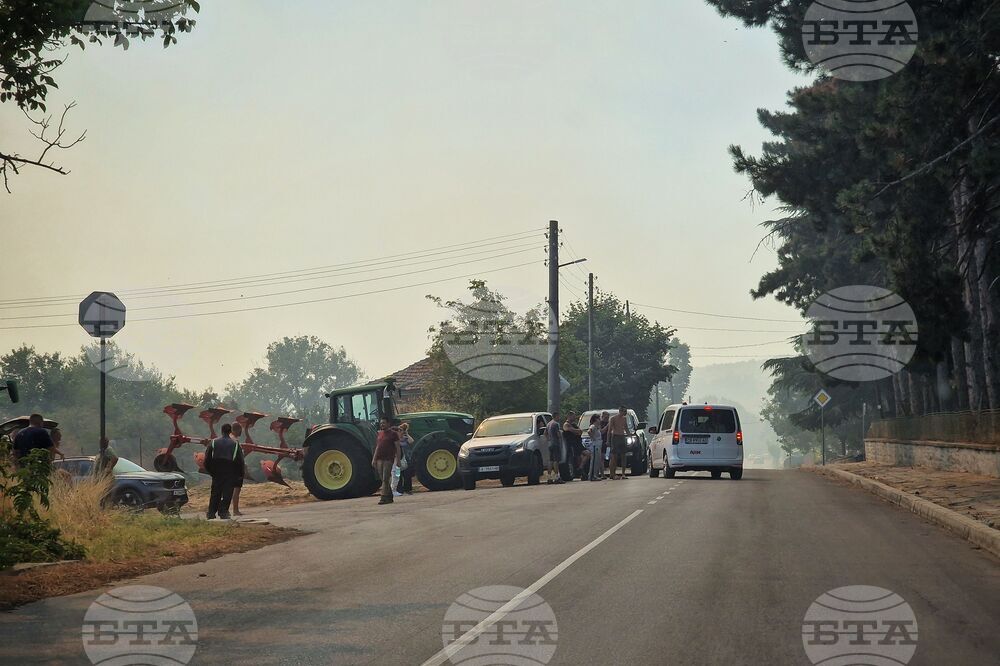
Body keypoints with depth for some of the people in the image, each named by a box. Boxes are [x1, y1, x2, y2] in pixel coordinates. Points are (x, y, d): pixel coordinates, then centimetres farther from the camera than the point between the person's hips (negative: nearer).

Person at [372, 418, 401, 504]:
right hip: (379, 459, 6)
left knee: (385, 479, -11)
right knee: (383, 479, 7)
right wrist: (374, 459, 15)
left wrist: (398, 459, -10)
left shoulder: (393, 434, -1)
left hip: (388, 459, -6)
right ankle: (389, 497, 14)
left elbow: (397, 448, -3)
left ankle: (384, 498, -14)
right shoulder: (379, 434, 17)